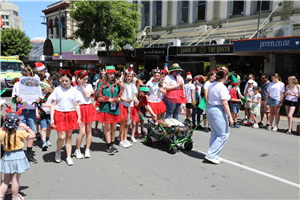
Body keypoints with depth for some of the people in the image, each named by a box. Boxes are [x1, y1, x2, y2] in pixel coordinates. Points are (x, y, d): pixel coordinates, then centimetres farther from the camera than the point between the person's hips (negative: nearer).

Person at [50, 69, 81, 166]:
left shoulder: (74, 90, 5)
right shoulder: (57, 90, 1)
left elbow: (76, 105, 8)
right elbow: (53, 104, 0)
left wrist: (79, 117, 2)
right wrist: (51, 118, -7)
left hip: (71, 114, 2)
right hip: (59, 114, -2)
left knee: (69, 136, 7)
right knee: (61, 137, -8)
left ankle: (68, 157, 19)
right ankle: (58, 151, 23)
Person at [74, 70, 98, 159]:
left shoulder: (89, 86, 7)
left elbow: (88, 95, -9)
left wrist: (82, 86, -7)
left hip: (89, 108, 3)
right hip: (80, 109, -3)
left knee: (88, 131, 8)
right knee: (82, 132, -9)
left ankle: (87, 150, 21)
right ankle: (77, 150, 11)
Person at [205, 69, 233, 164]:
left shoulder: (212, 85, 11)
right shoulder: (222, 87, -16)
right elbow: (224, 103, -19)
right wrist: (230, 117, -16)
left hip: (209, 109, 9)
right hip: (218, 111, -9)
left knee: (215, 134, 16)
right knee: (224, 134, 1)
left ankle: (213, 155, 22)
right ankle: (211, 155, 0)